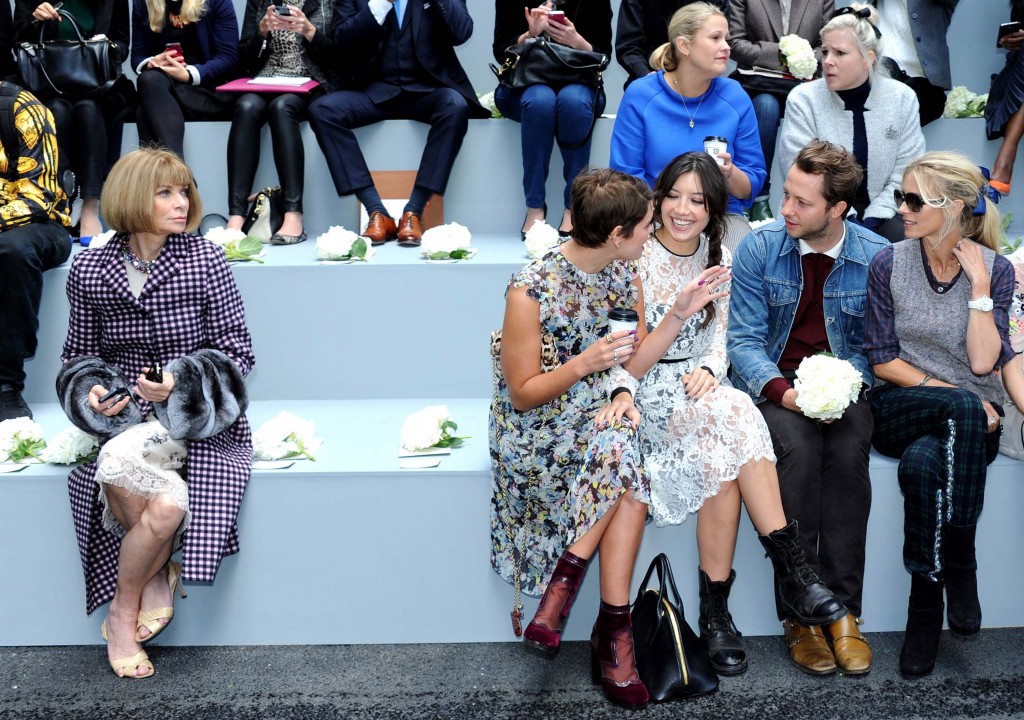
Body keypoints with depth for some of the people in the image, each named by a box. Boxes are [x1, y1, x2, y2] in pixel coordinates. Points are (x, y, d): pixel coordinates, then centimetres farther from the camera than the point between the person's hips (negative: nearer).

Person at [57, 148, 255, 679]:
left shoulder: (204, 260, -2)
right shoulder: (89, 270, 4)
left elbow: (236, 352, -1)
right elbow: (79, 355, 14)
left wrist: (180, 384, -18)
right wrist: (91, 391, -8)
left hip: (199, 420, -1)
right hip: (124, 418, 1)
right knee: (166, 508, -33)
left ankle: (122, 615, -10)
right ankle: (156, 573, 2)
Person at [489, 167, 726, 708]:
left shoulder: (621, 271, 2)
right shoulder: (531, 290, -17)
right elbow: (523, 393, -12)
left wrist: (679, 313, -9)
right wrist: (585, 364, -27)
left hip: (597, 409, 5)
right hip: (536, 426, -5)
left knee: (622, 460, -29)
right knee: (624, 461, -30)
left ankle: (564, 582, -15)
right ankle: (614, 629, -22)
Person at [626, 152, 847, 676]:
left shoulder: (719, 258, 9)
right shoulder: (636, 260, -7)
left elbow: (718, 342, 10)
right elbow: (630, 367, -11)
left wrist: (708, 370, -14)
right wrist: (679, 311, -25)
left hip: (699, 389, 4)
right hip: (646, 397, -4)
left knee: (720, 451, -32)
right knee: (733, 414, -33)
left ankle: (715, 608, -27)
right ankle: (791, 566, -28)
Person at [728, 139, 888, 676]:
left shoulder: (875, 257, -2)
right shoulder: (759, 248, -2)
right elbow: (744, 339, -4)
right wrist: (783, 391, -21)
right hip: (774, 385, -1)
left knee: (849, 450, -31)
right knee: (799, 447, -32)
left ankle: (842, 609, -21)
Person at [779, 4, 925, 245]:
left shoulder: (902, 98, -2)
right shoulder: (803, 100, -8)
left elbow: (906, 173, -2)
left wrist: (871, 221, -14)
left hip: (882, 212, 2)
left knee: (901, 238, -27)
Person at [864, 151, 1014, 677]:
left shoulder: (995, 270, 1)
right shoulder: (889, 264, 2)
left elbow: (982, 363, -9)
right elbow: (882, 359, 1)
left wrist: (979, 283, -11)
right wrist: (949, 393, -10)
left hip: (972, 420, 0)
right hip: (900, 411, 1)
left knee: (922, 461, -35)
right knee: (961, 408, -35)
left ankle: (926, 610, -21)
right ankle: (960, 565, -23)